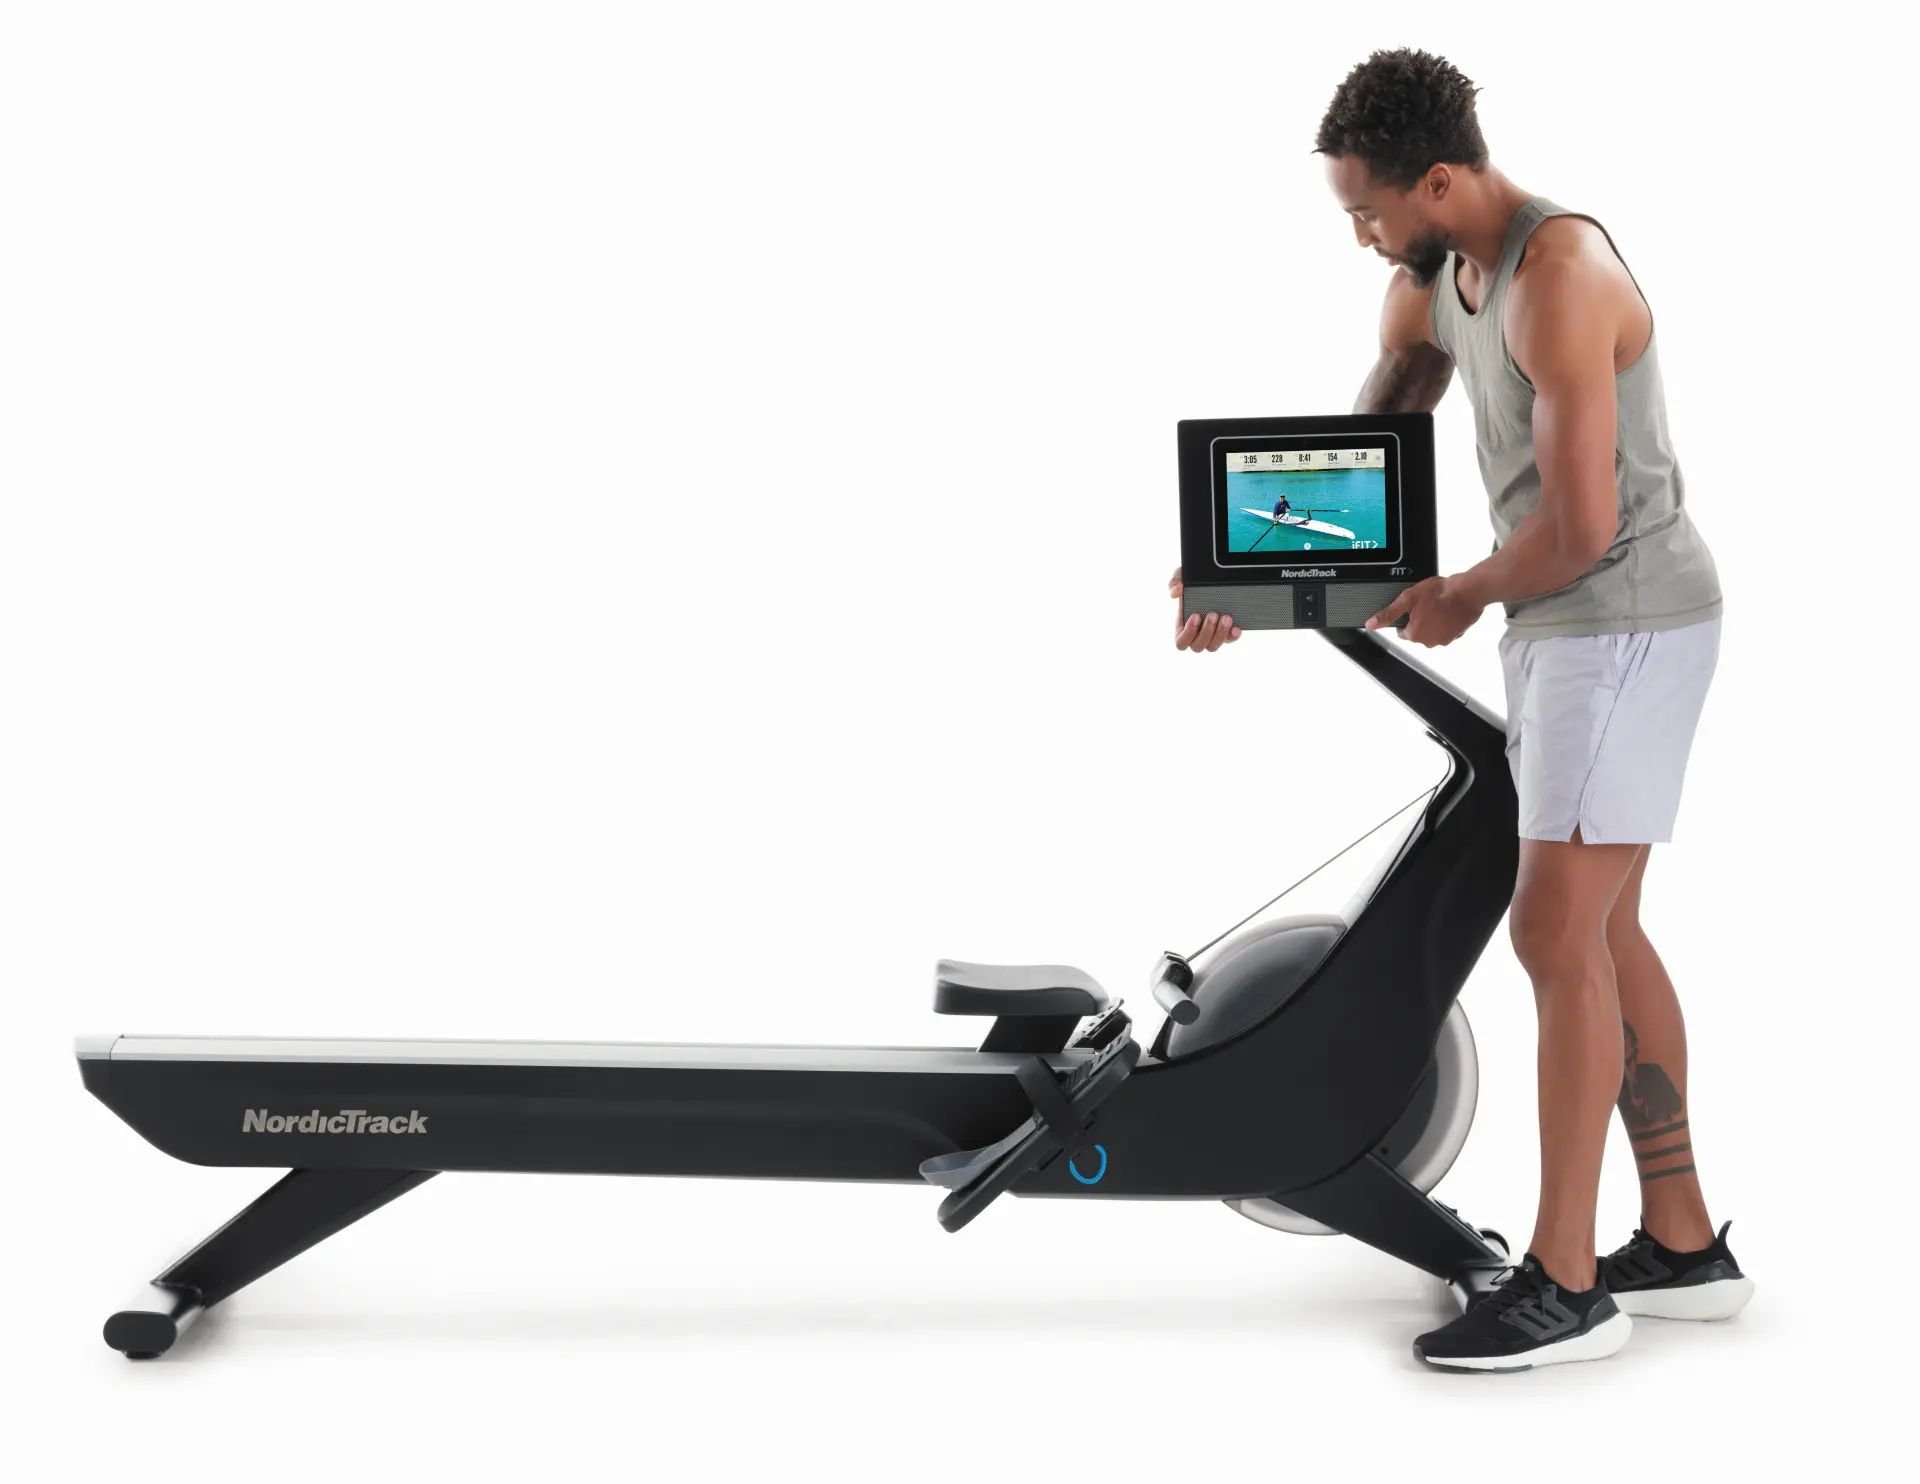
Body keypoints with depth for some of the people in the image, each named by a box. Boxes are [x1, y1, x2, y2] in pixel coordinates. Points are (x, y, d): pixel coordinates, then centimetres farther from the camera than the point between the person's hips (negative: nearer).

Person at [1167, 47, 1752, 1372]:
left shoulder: (1558, 275, -21)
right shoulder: (1431, 284, 9)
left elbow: (1579, 526, -24)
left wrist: (1463, 599, -7)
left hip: (1628, 624, -10)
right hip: (1560, 627, 10)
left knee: (1555, 930, -10)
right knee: (1600, 932, 12)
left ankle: (1564, 1286, -3)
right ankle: (1684, 1248, 22)